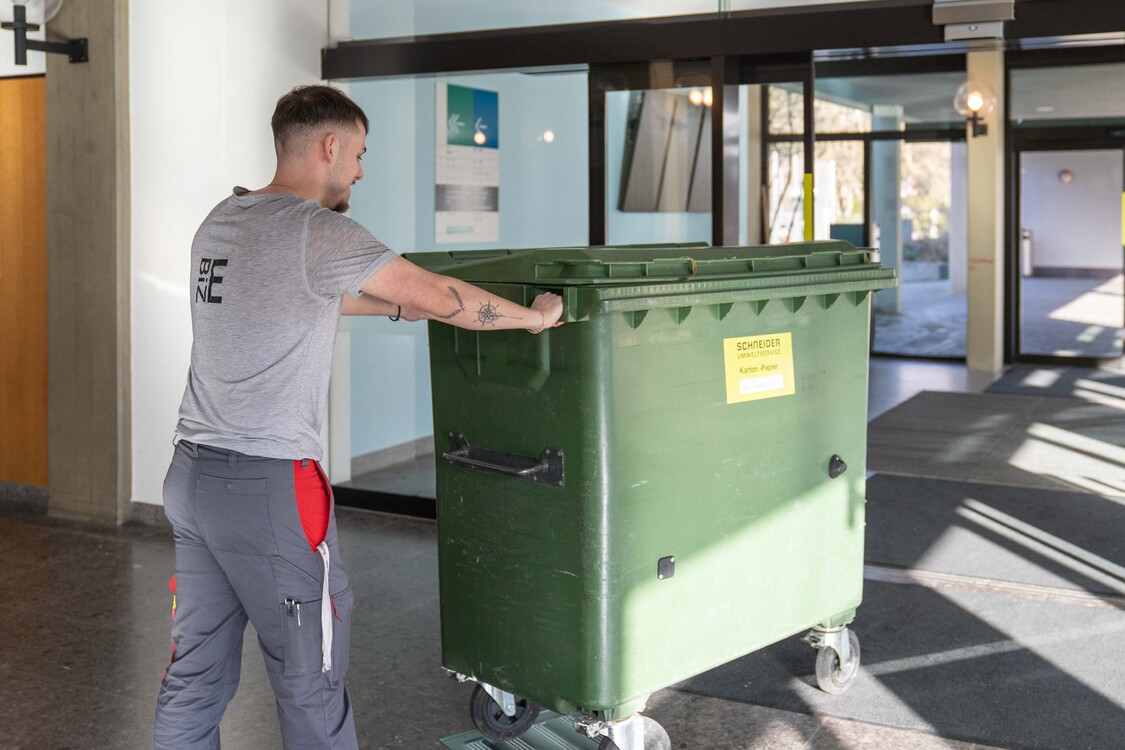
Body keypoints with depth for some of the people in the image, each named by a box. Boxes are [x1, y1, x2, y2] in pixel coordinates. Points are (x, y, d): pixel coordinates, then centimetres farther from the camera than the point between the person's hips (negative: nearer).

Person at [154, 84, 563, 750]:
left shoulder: (220, 223, 13)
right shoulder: (318, 232, -13)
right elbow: (439, 298, -11)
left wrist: (406, 305, 28)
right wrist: (534, 316, 3)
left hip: (193, 472, 9)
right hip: (268, 488, -9)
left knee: (195, 679, 14)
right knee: (312, 687, 3)